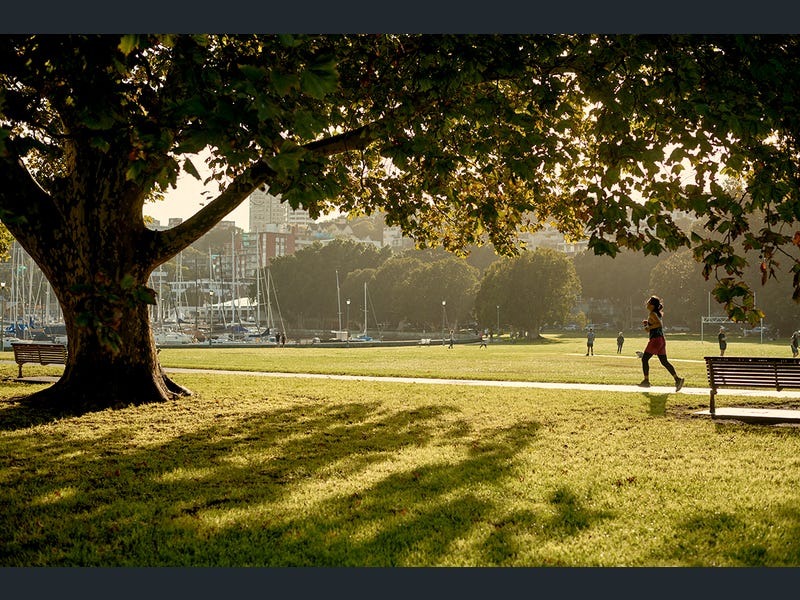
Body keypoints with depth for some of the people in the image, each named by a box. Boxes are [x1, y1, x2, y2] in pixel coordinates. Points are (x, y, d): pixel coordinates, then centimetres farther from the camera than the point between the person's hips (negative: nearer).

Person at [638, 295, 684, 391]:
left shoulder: (652, 314, -11)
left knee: (644, 359, 0)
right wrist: (648, 323, 21)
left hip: (655, 339, -9)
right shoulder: (658, 313, 16)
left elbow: (659, 324, -25)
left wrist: (649, 327, -15)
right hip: (661, 339, 9)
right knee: (664, 361, 7)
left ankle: (646, 381, 1)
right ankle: (677, 379, -3)